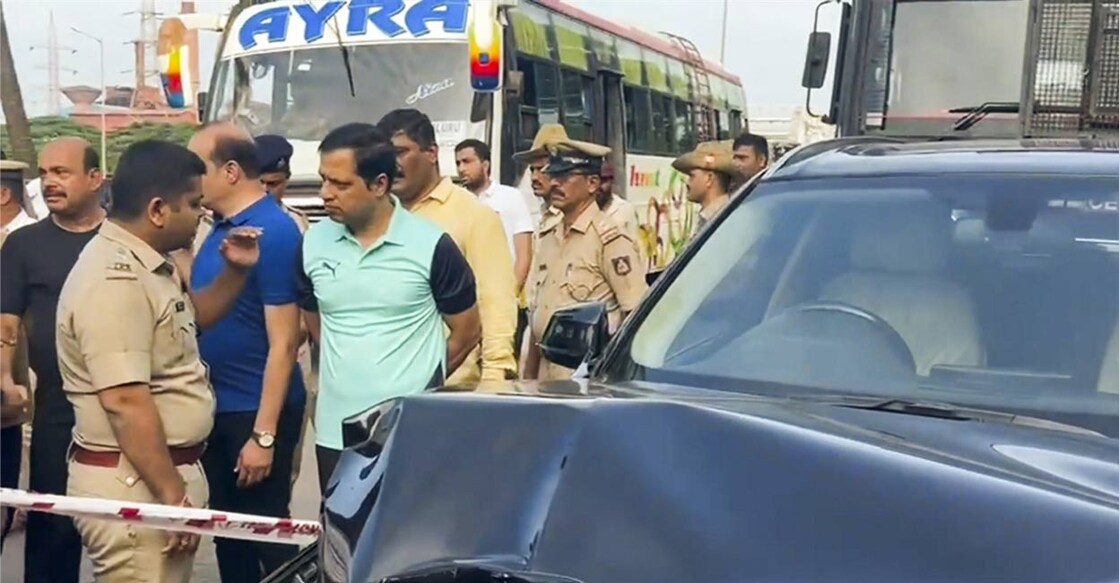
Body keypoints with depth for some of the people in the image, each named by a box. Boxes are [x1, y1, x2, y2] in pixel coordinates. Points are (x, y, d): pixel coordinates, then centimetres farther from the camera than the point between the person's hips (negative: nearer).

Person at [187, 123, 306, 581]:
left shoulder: (274, 232, -18)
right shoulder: (220, 228, 7)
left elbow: (283, 342, -20)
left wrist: (264, 434, -21)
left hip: (255, 411, -8)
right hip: (217, 407, 8)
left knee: (267, 533, 4)